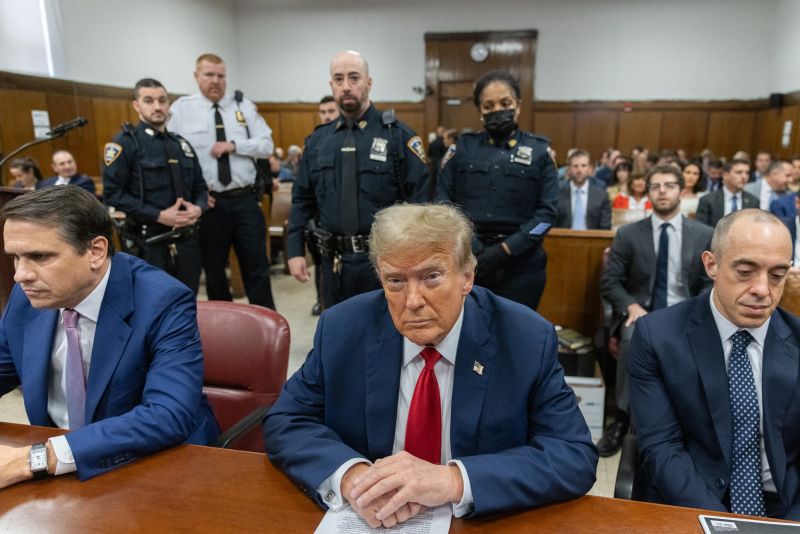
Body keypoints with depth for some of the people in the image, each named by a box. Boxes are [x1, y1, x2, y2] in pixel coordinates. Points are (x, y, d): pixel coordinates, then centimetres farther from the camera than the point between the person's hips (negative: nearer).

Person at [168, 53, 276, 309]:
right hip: (209, 202, -1)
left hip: (245, 200, 1)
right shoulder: (181, 109, 1)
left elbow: (266, 145, 1)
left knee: (256, 265, 7)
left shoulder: (244, 106, 7)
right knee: (213, 268, 11)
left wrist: (234, 145, -14)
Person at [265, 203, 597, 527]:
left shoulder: (529, 341, -13)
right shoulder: (341, 330, -9)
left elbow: (576, 457, -16)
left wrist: (453, 480, -29)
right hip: (368, 521, 2)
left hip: (485, 522, -1)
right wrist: (350, 475, -24)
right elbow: (285, 423, -5)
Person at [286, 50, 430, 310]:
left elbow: (419, 200, -8)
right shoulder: (318, 140, 7)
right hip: (335, 261, 4)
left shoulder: (397, 135, -6)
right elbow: (303, 200, 11)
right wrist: (296, 250, 4)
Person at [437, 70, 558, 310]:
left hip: (520, 263, 0)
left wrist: (506, 249, -12)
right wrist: (467, 243, -12)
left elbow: (547, 210, -1)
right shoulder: (463, 147, 6)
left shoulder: (538, 150, 4)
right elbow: (443, 201, 2)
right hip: (466, 260, 1)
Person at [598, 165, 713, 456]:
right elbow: (609, 281, 1)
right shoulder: (628, 234, 3)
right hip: (641, 311, -1)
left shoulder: (705, 235, 6)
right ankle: (622, 418, -21)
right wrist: (631, 306, -17)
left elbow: (711, 285, 5)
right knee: (633, 340, -36)